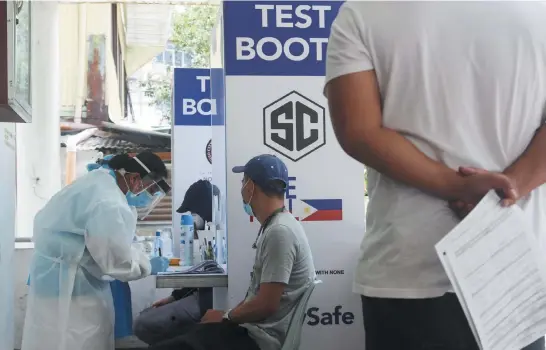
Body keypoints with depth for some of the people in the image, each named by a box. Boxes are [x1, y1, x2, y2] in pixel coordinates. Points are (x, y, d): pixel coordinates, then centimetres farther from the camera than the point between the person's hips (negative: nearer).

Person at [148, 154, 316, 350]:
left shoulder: (279, 232, -18)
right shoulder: (273, 227, 16)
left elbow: (266, 304, -21)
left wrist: (225, 317, -6)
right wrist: (227, 316, 8)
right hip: (252, 328, 10)